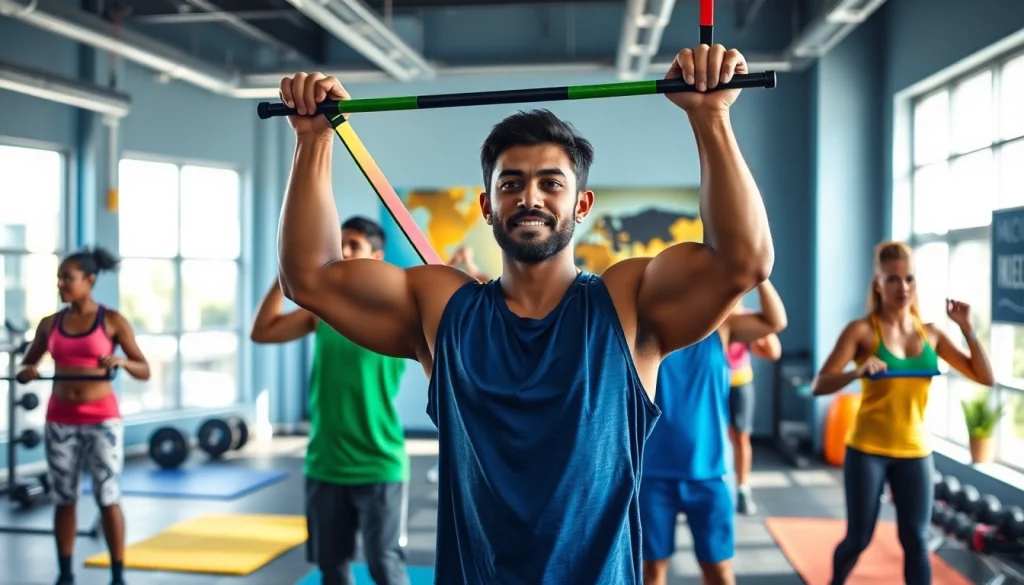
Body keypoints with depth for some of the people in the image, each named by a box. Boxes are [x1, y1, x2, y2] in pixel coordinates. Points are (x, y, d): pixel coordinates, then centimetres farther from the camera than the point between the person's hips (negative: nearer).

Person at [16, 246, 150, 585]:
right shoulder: (50, 324, 6)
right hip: (60, 420, 4)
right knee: (63, 499, 9)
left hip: (102, 419, -3)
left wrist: (122, 362, -24)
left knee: (108, 499, -2)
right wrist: (26, 372, -9)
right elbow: (25, 368, 15)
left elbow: (145, 372, -3)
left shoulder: (112, 321, -4)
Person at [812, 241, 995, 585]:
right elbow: (819, 386, -16)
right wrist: (857, 373, -34)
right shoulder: (862, 330, -9)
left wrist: (967, 328, -6)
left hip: (915, 452, 3)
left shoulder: (931, 333, 4)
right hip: (867, 450, -3)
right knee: (858, 539, 7)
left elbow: (985, 378, 4)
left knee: (916, 541, 3)